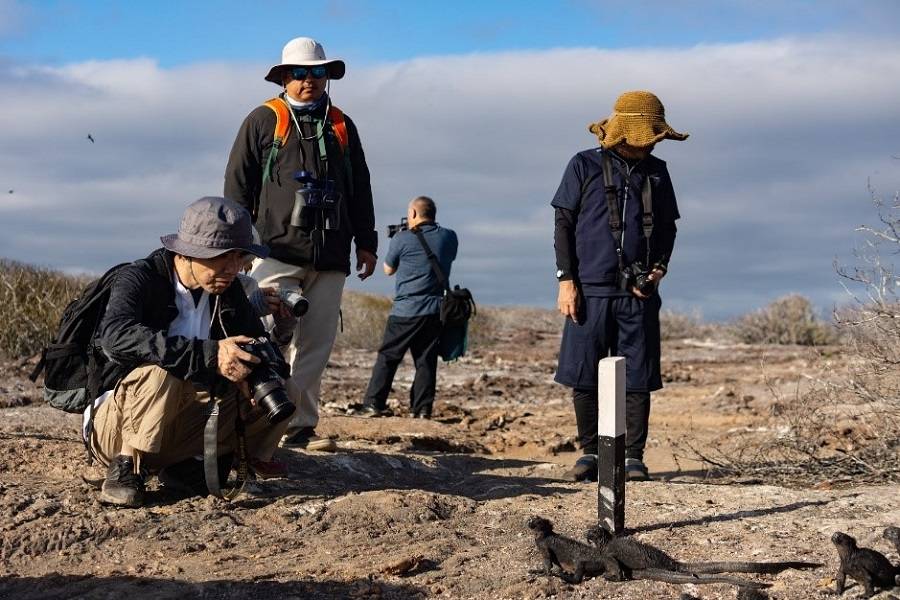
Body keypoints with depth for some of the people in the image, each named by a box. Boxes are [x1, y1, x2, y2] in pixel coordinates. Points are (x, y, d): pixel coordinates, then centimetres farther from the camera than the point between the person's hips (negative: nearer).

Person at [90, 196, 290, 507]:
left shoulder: (229, 292, 2)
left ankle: (185, 467, -6)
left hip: (181, 427, 7)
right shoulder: (139, 278, -17)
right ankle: (126, 468, -21)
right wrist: (209, 354, -44)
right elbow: (116, 335, -37)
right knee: (162, 371, -35)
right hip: (114, 428, -7)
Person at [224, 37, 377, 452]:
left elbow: (360, 189, 22)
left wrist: (365, 241, 15)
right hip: (277, 251, -4)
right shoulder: (263, 121, 6)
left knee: (316, 346, 2)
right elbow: (237, 185, 3)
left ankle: (300, 426, 6)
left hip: (329, 258, 4)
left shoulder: (342, 127, 20)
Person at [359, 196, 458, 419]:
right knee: (426, 360, 7)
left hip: (405, 310, -3)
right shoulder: (449, 238, 4)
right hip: (435, 311, 3)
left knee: (387, 357, 4)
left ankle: (373, 405, 1)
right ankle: (422, 409, 3)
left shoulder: (402, 239, -7)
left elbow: (388, 269, 7)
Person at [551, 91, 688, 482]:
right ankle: (590, 454, 13)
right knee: (583, 378, 1)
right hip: (590, 290, -2)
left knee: (637, 378, 1)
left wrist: (660, 267, 0)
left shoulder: (656, 172, 12)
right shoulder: (584, 166, 2)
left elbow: (667, 227, 18)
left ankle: (634, 457, 9)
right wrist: (566, 281, -4)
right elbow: (563, 224, 2)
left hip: (639, 293, 2)